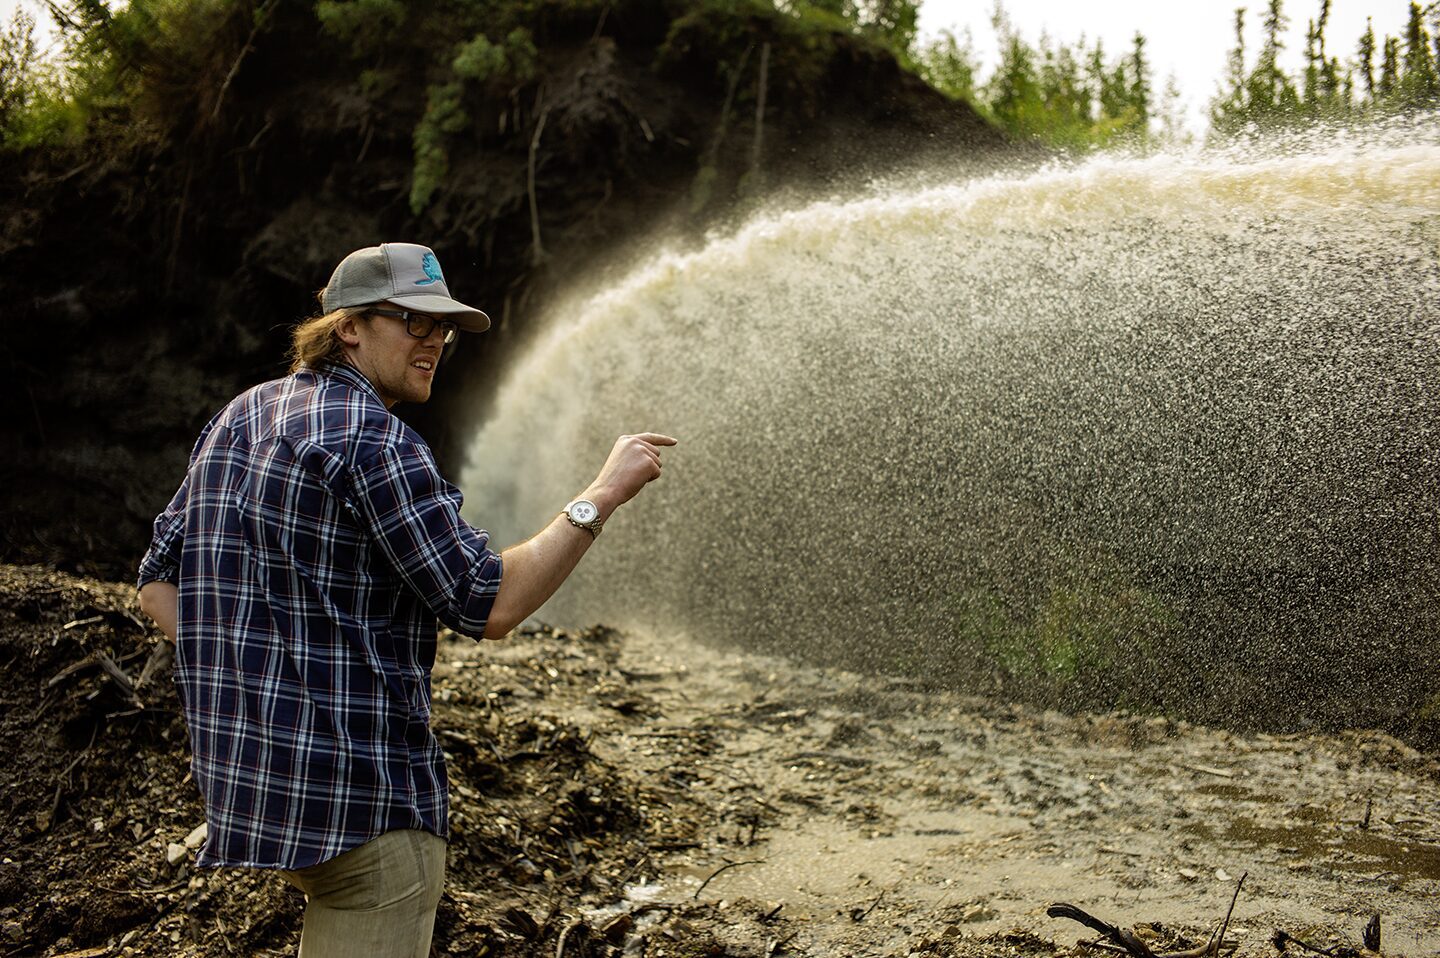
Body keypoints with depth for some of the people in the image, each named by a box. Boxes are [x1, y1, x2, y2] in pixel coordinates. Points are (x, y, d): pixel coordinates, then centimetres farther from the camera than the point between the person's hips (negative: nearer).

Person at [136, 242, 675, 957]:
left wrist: (245, 686, 10)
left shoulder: (237, 420, 12)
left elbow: (158, 586, 13)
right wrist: (603, 495, -13)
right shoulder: (369, 440, -16)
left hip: (243, 777, 10)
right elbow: (489, 606, -19)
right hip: (358, 797, -10)